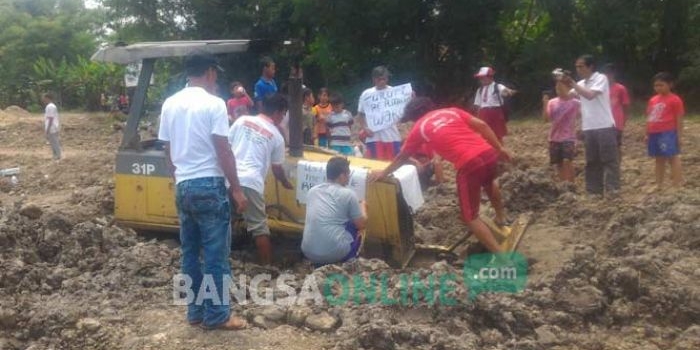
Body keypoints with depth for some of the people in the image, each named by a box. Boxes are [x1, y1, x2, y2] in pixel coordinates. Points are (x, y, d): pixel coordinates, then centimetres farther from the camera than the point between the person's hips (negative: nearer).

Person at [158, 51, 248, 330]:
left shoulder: (169, 104, 9)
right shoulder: (213, 104, -10)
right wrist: (237, 190, -8)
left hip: (183, 186, 7)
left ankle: (196, 311, 20)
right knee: (216, 254, 0)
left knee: (190, 252, 13)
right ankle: (216, 315, 6)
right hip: (209, 184, -7)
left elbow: (168, 151, 14)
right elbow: (223, 152, -13)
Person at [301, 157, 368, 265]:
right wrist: (362, 207, 25)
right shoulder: (348, 194, -5)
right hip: (334, 254, -5)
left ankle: (319, 264, 22)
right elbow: (361, 225, 4)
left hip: (308, 252, 5)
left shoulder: (312, 190, 11)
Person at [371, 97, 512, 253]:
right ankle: (501, 218, 51)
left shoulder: (419, 128, 12)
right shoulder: (452, 111, 21)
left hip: (469, 164, -6)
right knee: (489, 181, 42)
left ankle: (499, 255, 3)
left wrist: (383, 173, 37)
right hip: (488, 152, 6)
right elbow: (482, 125, 12)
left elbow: (402, 157, 24)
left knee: (470, 217, 9)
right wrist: (499, 148, 18)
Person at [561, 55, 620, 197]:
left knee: (610, 159, -3)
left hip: (605, 126, -7)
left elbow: (590, 95, -18)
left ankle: (612, 189, -1)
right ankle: (594, 190, 14)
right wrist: (561, 83, -3)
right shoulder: (581, 84, 15)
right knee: (592, 161, 9)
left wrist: (573, 84, -14)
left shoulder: (601, 78, -5)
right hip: (589, 128, 7)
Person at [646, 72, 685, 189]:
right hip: (654, 134, 7)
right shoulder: (652, 100, 13)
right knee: (659, 159, 15)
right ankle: (659, 184, 23)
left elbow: (679, 119, -6)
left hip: (668, 133, -7)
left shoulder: (675, 100, -6)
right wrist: (647, 134, 15)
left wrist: (678, 136, -8)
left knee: (672, 157, -6)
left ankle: (677, 185, -3)